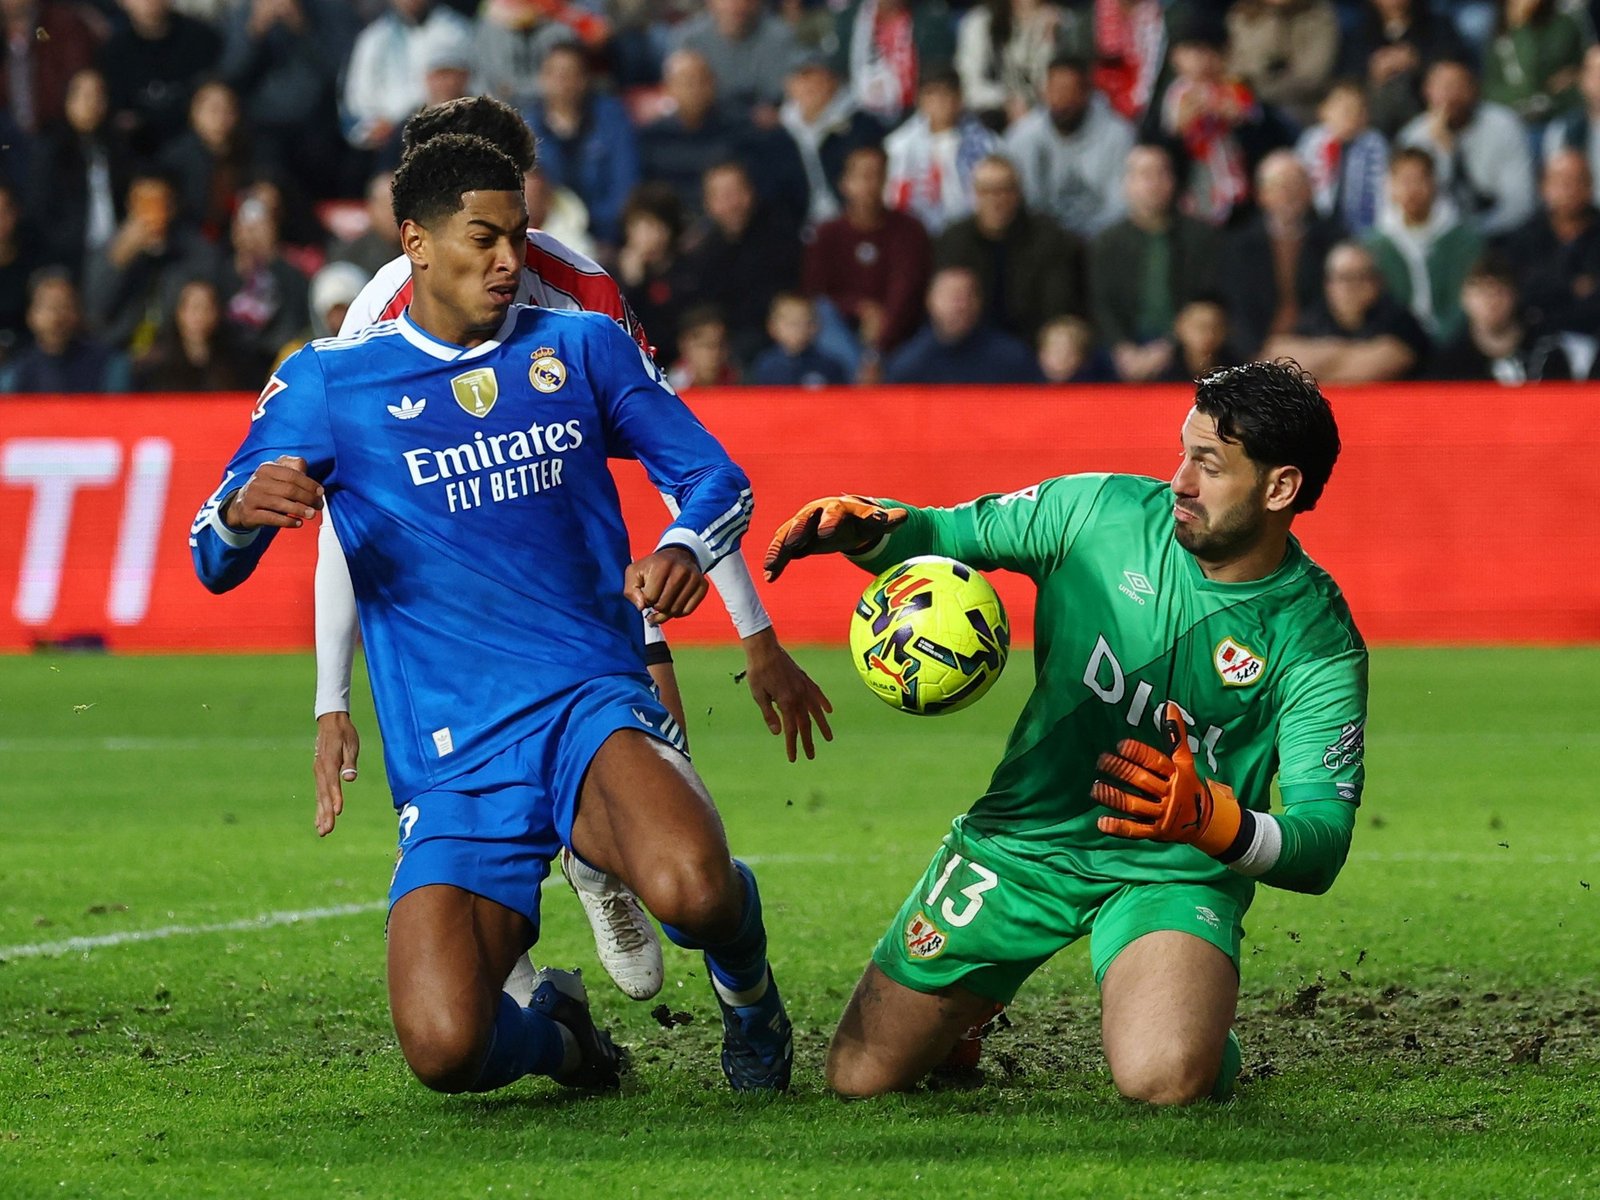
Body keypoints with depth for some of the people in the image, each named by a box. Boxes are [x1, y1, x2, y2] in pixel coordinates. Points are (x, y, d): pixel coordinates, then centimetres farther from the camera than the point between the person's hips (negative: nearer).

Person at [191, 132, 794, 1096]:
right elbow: (216, 563, 7)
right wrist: (245, 510, -19)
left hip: (597, 702, 0)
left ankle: (744, 974, 5)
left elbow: (718, 478, 16)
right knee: (445, 1051, -23)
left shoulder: (584, 348, 13)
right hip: (452, 762, 0)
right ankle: (552, 1031, 16)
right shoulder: (330, 384, 8)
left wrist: (686, 547, -9)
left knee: (694, 890, -35)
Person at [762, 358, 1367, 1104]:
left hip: (1175, 867, -3)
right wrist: (863, 525, -16)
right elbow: (951, 535, 6)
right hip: (1025, 839, 3)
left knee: (1162, 1081, -33)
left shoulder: (1321, 646, -15)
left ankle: (1200, 1028, 7)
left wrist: (1209, 819, -39)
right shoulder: (1099, 512, -8)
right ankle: (969, 1006, 38)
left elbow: (1321, 851, -19)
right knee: (858, 1080, 2)